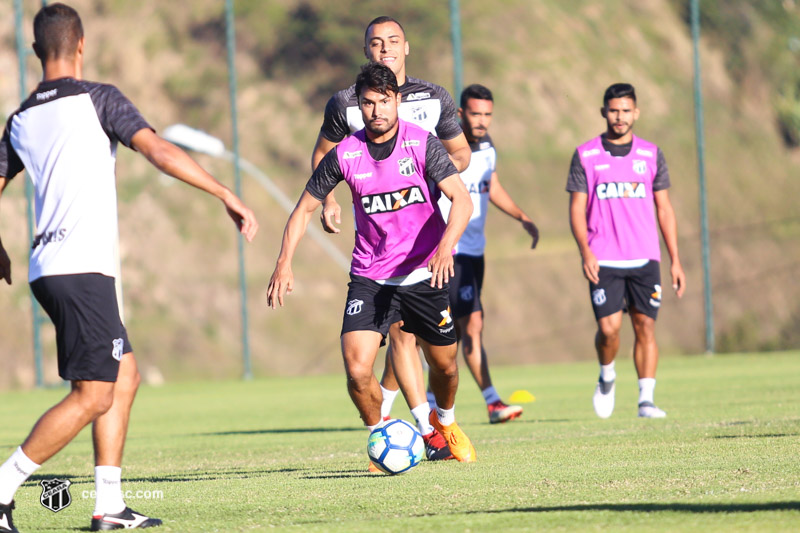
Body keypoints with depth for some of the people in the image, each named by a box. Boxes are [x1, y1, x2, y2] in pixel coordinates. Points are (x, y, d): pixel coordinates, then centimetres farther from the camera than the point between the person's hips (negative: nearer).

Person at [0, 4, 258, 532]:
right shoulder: (97, 99, -5)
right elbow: (159, 152, -14)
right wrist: (229, 196, -12)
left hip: (50, 268, 8)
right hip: (83, 269, -8)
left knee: (125, 376, 14)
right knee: (92, 395, -7)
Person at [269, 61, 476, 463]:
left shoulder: (422, 144, -11)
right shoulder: (344, 155, -7)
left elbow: (461, 199, -19)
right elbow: (304, 209, 3)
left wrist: (445, 246, -37)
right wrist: (284, 262, -10)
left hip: (424, 274, 0)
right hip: (370, 276, 0)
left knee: (444, 364, 12)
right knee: (357, 369, -17)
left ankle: (445, 421, 47)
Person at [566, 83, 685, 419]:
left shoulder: (651, 155, 8)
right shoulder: (586, 156, 3)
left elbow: (664, 209, 11)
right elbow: (577, 209, 2)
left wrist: (675, 261, 6)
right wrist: (585, 252, -13)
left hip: (645, 259, 2)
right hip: (603, 261, -2)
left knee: (645, 326, -3)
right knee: (609, 327, -11)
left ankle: (646, 400, 1)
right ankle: (606, 378, 18)